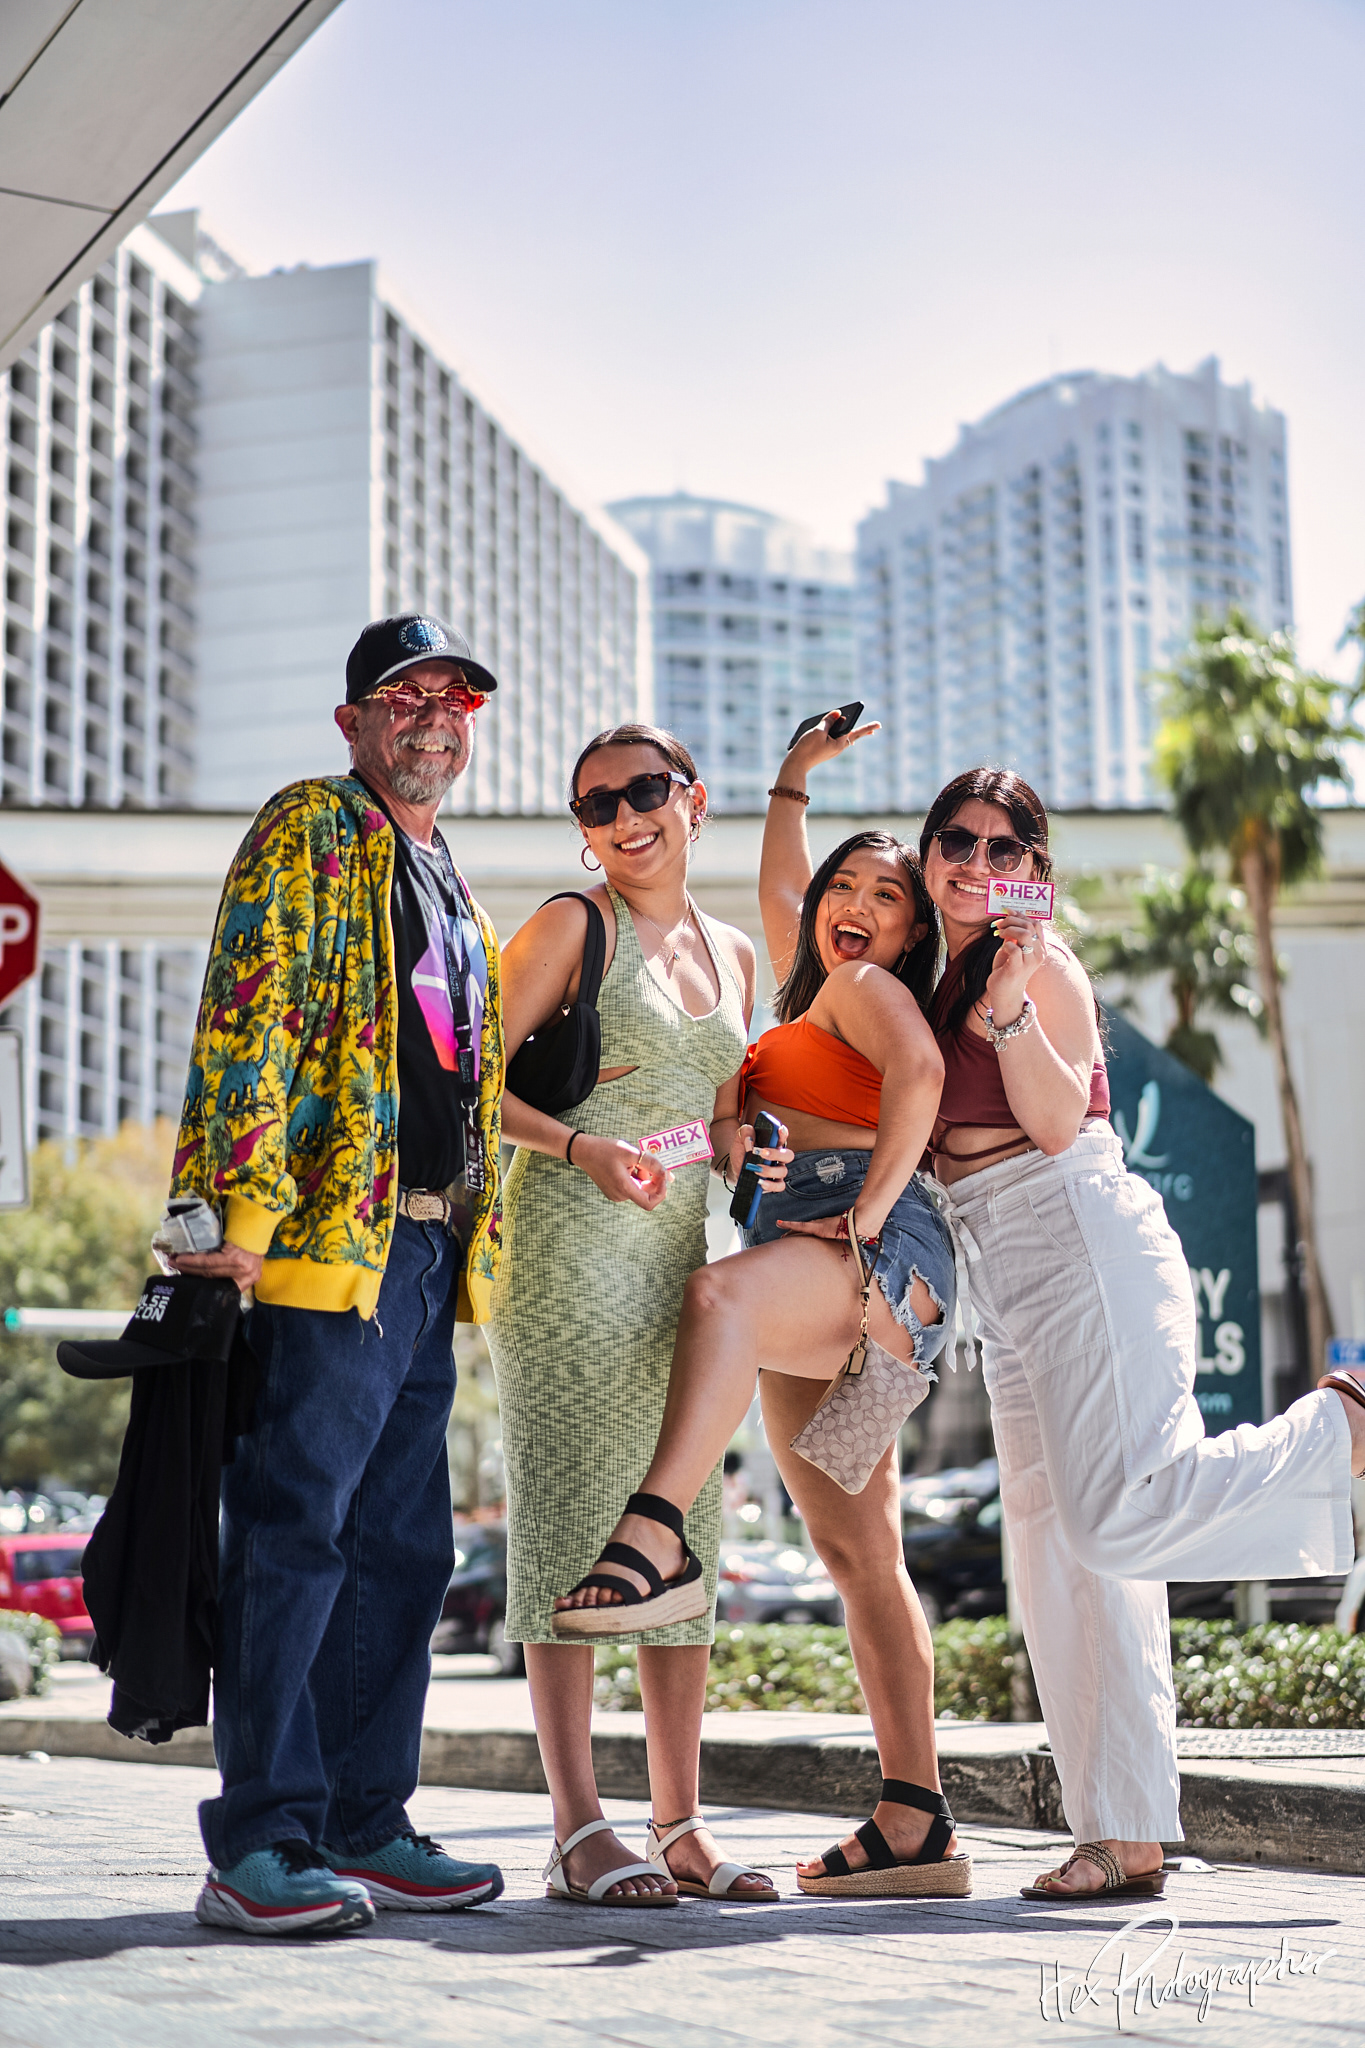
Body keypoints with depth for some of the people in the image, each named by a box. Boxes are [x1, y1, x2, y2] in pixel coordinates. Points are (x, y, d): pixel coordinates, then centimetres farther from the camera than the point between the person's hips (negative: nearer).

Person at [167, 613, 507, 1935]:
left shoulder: (444, 881, 24)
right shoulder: (308, 832, -2)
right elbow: (245, 1018, -13)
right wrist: (245, 1210, -21)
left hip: (426, 1254, 9)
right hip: (327, 1239, -9)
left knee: (401, 1551, 10)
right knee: (293, 1539, -8)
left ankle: (365, 1828, 18)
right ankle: (258, 1848, -4)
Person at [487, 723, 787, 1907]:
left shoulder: (733, 953, 16)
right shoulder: (575, 925, -2)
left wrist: (747, 1147, 2)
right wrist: (578, 1146, -20)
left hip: (679, 1249, 7)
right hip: (572, 1244, -7)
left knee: (685, 1522, 6)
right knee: (569, 1517, -7)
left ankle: (680, 1828, 12)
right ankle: (581, 1833, -5)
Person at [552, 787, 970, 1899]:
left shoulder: (866, 987, 5)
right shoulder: (817, 992, 30)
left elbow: (921, 1070, -17)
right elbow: (778, 890, 47)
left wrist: (871, 1209, -19)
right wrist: (792, 785, 49)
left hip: (882, 1255, -9)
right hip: (821, 1295, 9)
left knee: (720, 1296, -39)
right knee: (859, 1556, 2)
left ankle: (654, 1534, -61)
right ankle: (918, 1824, -1)